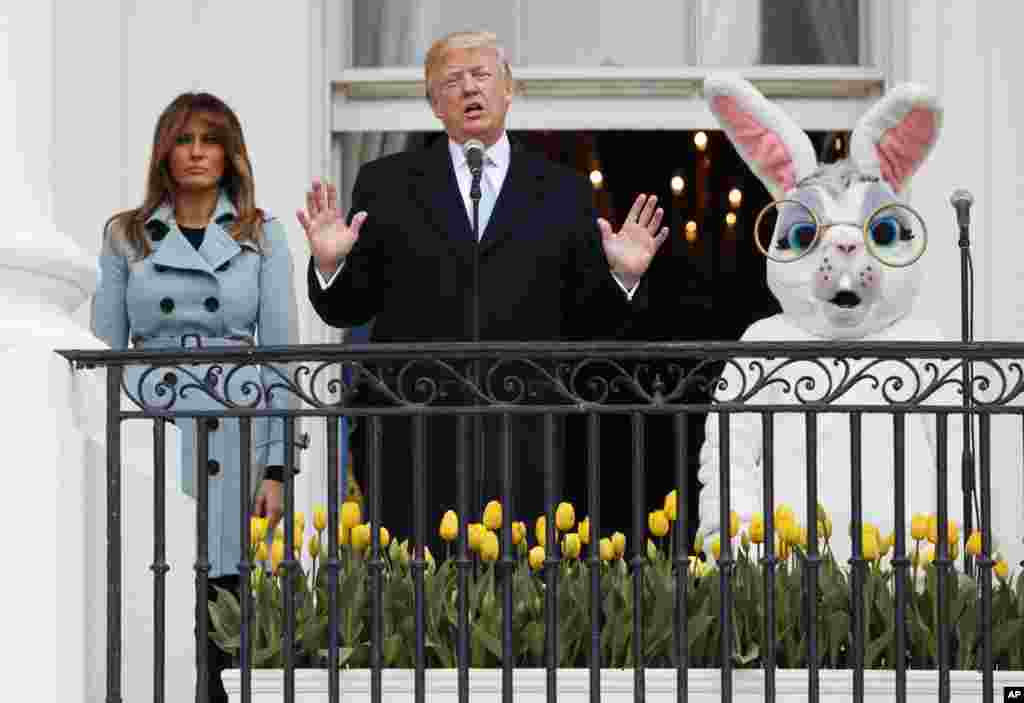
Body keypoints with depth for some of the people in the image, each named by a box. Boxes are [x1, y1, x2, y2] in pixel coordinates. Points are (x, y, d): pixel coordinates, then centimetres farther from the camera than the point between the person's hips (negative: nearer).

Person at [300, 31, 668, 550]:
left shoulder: (563, 192, 11)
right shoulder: (386, 183, 10)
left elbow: (589, 323, 10)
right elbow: (347, 309, 10)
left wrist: (623, 277, -8)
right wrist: (330, 264, -10)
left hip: (523, 444, 0)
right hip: (411, 444, 0)